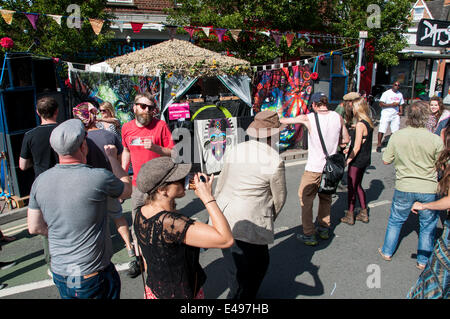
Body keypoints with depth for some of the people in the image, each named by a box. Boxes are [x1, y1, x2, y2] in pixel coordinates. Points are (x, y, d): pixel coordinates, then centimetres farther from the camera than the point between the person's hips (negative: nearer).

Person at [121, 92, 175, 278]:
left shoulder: (160, 125, -8)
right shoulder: (127, 128, 5)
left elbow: (171, 153, -6)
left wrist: (155, 147, -23)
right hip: (137, 184, 4)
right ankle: (139, 258, 30)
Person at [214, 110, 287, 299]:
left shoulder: (234, 150, 5)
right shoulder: (275, 161, -12)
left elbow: (220, 184, 12)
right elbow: (279, 198, 0)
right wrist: (270, 218, 19)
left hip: (224, 218, 7)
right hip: (248, 224, -7)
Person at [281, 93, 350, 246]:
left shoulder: (308, 118, -14)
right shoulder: (338, 117, -3)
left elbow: (284, 121, -3)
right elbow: (345, 140, 8)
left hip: (314, 168, -5)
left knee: (306, 200, 8)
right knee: (325, 198, 22)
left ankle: (309, 235, 12)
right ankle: (324, 229, 36)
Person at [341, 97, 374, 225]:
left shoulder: (360, 124, -20)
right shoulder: (369, 123, 7)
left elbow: (357, 147, -21)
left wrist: (348, 160, -15)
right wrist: (350, 150, 18)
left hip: (357, 160, -9)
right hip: (365, 159, 9)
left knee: (352, 187, 3)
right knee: (358, 186, 20)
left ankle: (350, 216, 12)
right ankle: (364, 214, 27)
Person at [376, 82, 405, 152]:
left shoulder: (400, 94, 12)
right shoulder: (386, 93, -4)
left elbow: (401, 104, 22)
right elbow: (381, 104, -11)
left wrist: (401, 112, 4)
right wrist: (391, 105, -18)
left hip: (395, 115, 5)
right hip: (386, 115, -4)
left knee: (395, 131, 2)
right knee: (382, 130, -7)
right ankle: (379, 144, 4)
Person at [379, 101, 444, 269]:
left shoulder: (397, 136, -11)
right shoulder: (435, 139, -15)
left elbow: (386, 161, -2)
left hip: (404, 187, 1)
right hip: (429, 188, -1)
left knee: (396, 220, 20)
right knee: (428, 225, 17)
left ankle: (387, 252, 34)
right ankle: (423, 260, 30)